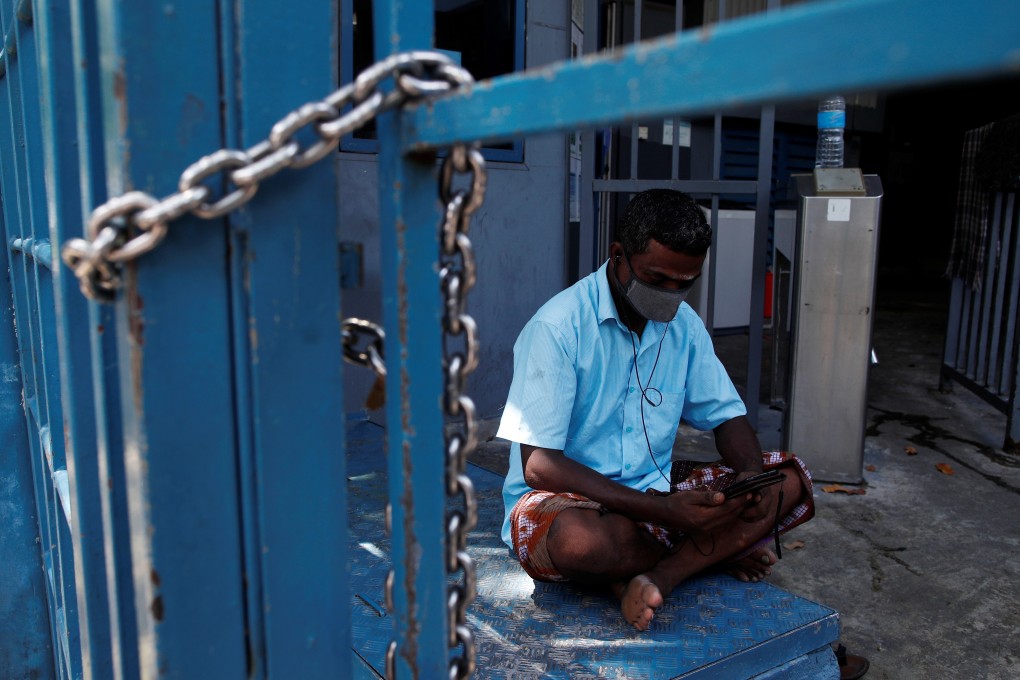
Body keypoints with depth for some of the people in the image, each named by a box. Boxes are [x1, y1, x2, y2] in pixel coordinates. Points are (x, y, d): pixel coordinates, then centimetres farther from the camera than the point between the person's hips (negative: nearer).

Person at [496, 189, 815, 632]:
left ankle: (659, 575, -22)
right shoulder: (558, 327, -18)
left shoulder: (684, 325, 3)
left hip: (655, 488, 6)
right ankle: (714, 552, -10)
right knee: (578, 540, -40)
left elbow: (726, 415, 10)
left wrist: (751, 474, -14)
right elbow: (538, 465, -22)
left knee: (790, 480, -7)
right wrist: (660, 510, -29)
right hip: (569, 501, -5)